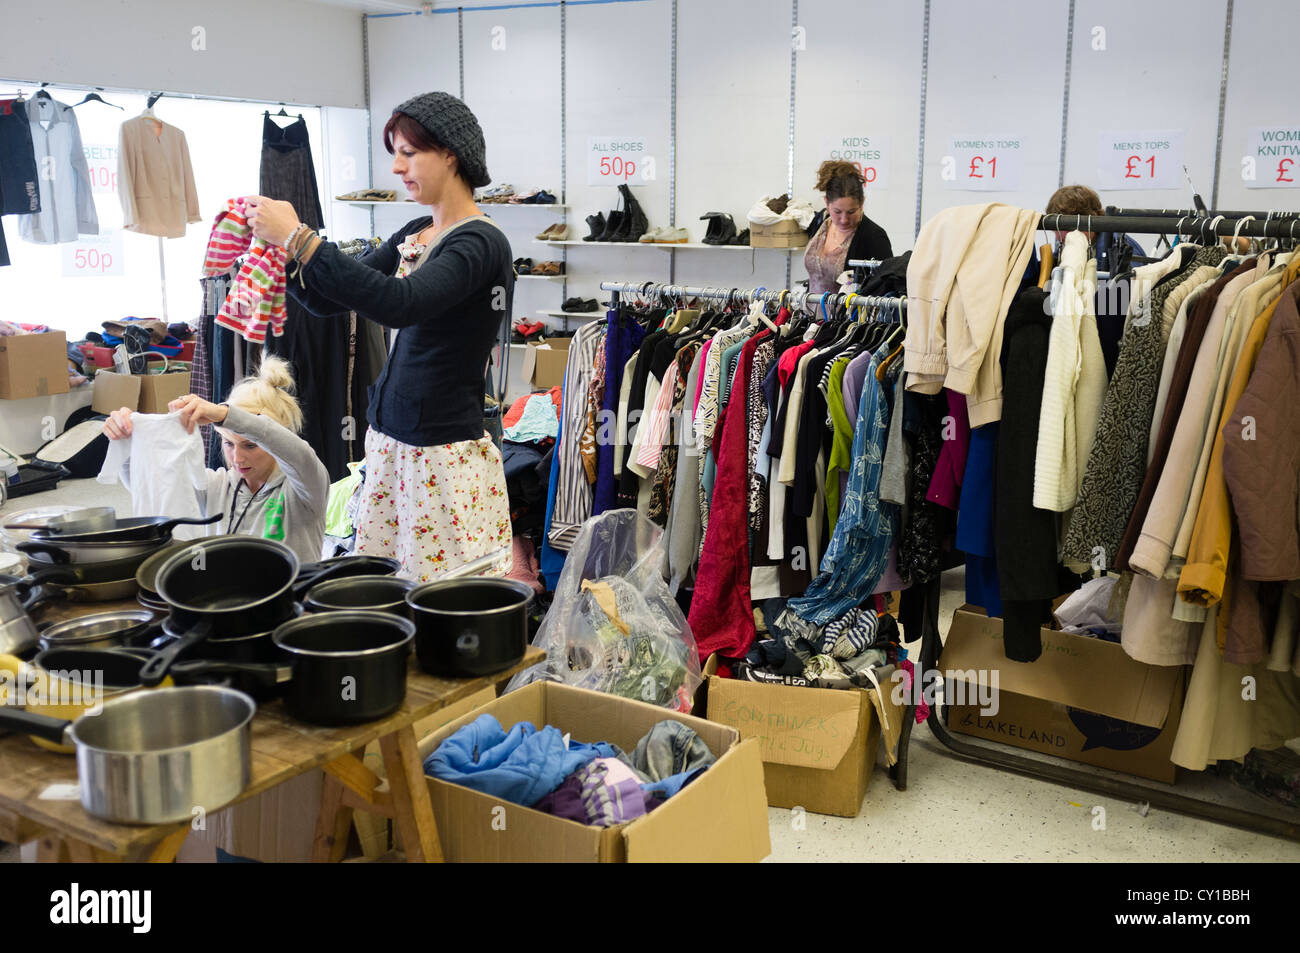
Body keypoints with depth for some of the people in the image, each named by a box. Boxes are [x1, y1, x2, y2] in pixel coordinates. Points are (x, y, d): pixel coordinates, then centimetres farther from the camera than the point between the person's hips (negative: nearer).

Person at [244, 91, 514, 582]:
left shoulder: (481, 242, -13)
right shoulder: (413, 235, 14)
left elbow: (401, 303, -30)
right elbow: (327, 299, 15)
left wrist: (299, 238, -26)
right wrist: (277, 245, -2)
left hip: (446, 455, -8)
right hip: (388, 440, 8)